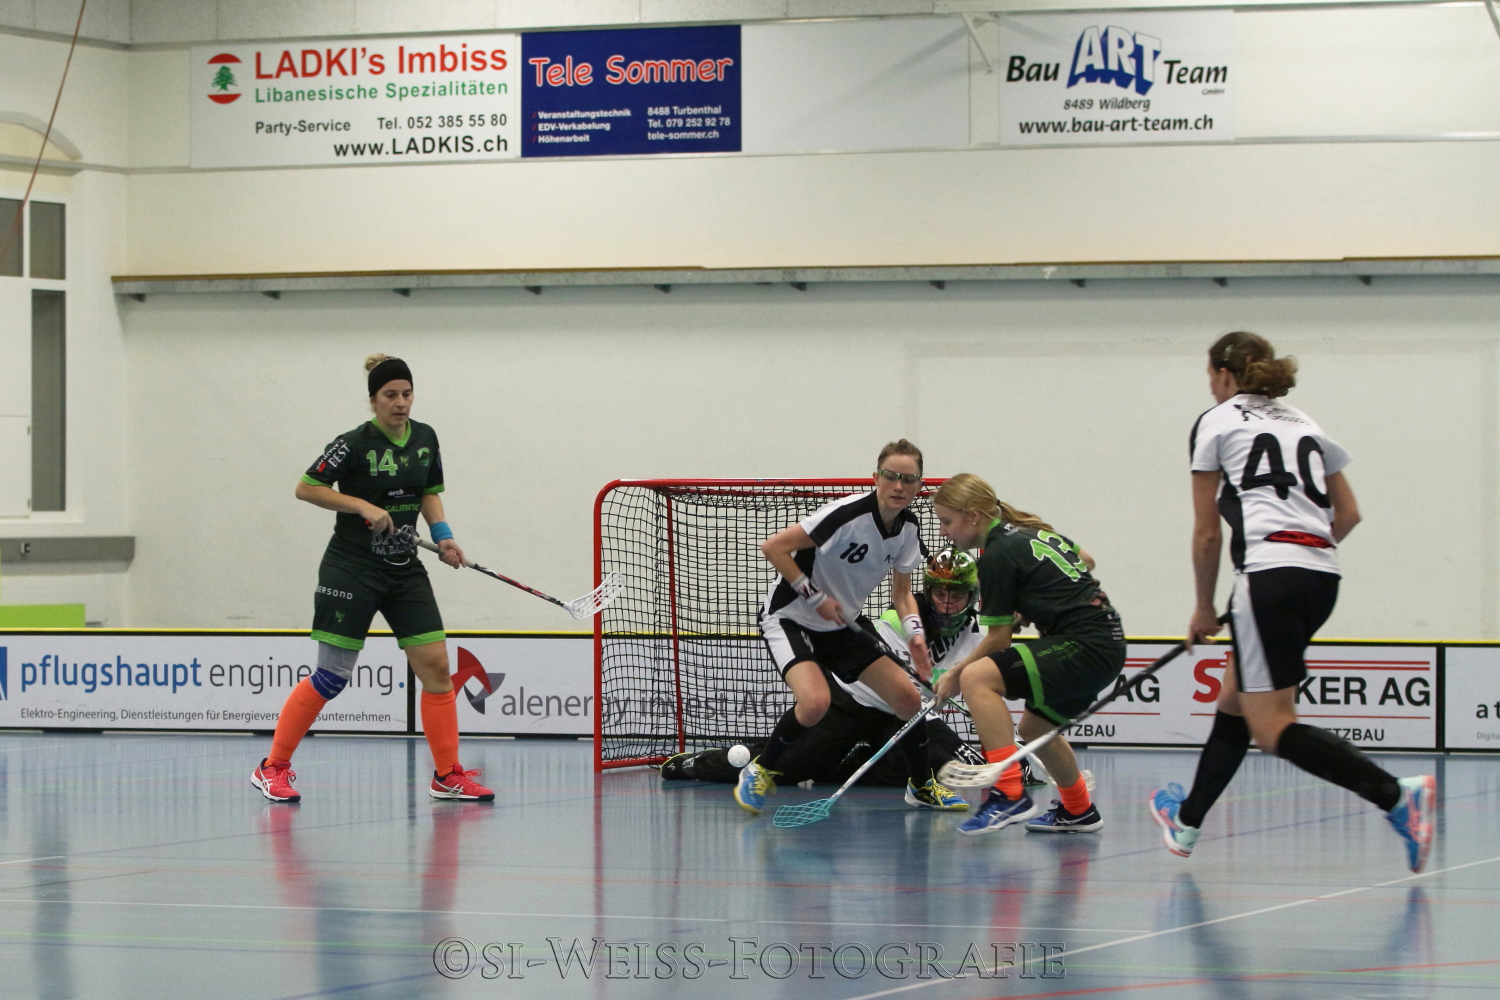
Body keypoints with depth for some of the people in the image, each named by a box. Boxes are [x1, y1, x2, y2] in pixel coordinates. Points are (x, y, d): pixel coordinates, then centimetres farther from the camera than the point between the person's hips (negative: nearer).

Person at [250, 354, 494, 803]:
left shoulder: (425, 438, 5)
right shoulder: (354, 444, -13)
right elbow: (306, 488, -10)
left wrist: (442, 536, 0)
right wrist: (364, 507, -18)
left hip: (405, 569, 6)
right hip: (351, 570, -6)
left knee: (435, 664, -2)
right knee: (332, 675, -5)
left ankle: (448, 775, 7)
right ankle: (273, 768, 7)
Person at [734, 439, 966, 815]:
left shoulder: (908, 528, -3)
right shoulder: (848, 514, -26)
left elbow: (902, 593, 10)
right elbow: (773, 547, -24)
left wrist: (916, 634, -9)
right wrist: (815, 597, -22)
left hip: (843, 626, 7)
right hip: (790, 618, -7)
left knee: (908, 697, -1)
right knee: (815, 701, -31)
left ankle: (921, 786, 22)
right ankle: (759, 773, -8)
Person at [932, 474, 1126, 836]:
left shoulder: (998, 555, -12)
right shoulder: (1030, 529, 14)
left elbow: (999, 639, -8)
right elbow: (1085, 560, 29)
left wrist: (955, 675, 2)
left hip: (1086, 647, -10)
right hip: (1108, 638, 10)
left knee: (977, 678, -21)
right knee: (1033, 726, 28)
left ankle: (1010, 795, -24)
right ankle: (1078, 812, 45)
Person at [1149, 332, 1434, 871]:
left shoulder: (1215, 423, 6)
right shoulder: (1304, 424, 23)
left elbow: (1207, 533, 5)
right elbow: (1348, 512, 20)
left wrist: (1204, 609, 15)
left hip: (1270, 575, -8)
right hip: (1324, 578, 8)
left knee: (1272, 730, -10)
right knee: (1235, 699, 21)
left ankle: (1397, 796, -25)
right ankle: (1187, 822, 31)